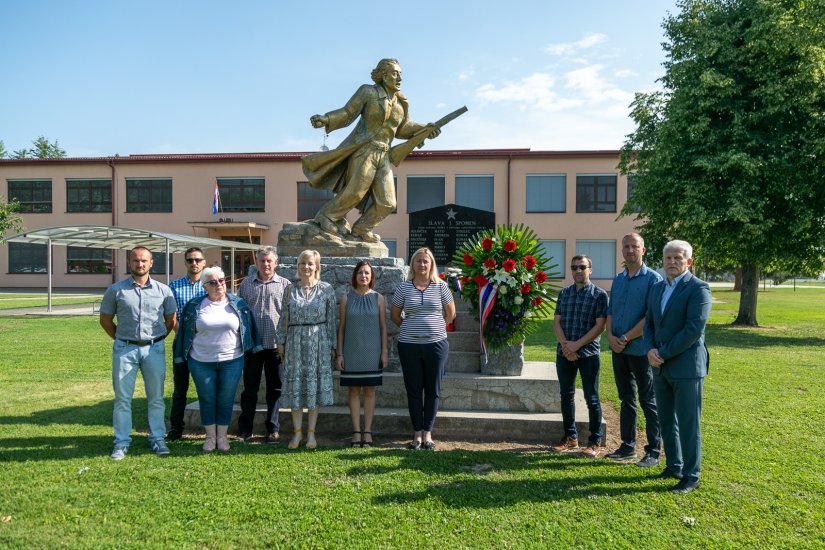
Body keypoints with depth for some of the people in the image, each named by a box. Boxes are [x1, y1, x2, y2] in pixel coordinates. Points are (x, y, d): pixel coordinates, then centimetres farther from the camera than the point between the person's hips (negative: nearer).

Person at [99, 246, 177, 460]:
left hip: (154, 349, 1)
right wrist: (121, 339, 6)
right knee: (122, 397, 4)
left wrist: (156, 339, 6)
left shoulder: (163, 290, 2)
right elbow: (105, 319, 9)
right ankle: (121, 442, 14)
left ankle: (157, 439, 17)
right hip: (124, 349, 0)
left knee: (156, 397, 7)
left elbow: (171, 320, 11)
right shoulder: (116, 290, 1)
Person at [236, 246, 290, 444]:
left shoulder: (284, 285, 3)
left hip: (276, 346, -1)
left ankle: (273, 430, 16)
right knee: (249, 388, 9)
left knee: (275, 390, 7)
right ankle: (245, 430, 19)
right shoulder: (246, 284, 8)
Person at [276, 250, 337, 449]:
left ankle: (311, 432, 15)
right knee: (295, 385, 4)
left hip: (318, 341, -1)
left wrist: (332, 345, 0)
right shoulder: (290, 289, 7)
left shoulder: (326, 289, 1)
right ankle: (297, 431, 17)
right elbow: (284, 317, 10)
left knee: (315, 385, 3)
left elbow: (331, 319, 2)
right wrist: (281, 341, 5)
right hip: (295, 341, 2)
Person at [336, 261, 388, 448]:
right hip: (351, 353, 0)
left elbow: (383, 327, 4)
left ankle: (367, 431, 13)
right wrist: (339, 353, 0)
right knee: (354, 390, 4)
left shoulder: (378, 299, 2)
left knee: (370, 390, 5)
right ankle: (356, 431, 11)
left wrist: (384, 352, -1)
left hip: (372, 353, 0)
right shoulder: (346, 299, 2)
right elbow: (341, 327, 4)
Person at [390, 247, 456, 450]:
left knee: (433, 390, 5)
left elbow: (450, 313, 10)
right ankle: (417, 432, 16)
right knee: (414, 389, 6)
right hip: (409, 345, 0)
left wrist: (436, 329, 9)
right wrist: (410, 328, 8)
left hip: (436, 344, 0)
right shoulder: (404, 288, 2)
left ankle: (427, 432, 16)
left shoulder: (440, 286, 1)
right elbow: (394, 315, 11)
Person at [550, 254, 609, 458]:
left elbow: (599, 326, -9)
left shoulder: (599, 295, -3)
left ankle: (595, 441, 14)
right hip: (564, 353, 4)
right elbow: (557, 321, 6)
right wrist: (565, 345, -9)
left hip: (588, 353, -4)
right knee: (566, 395, 11)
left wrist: (577, 345, -15)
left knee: (591, 398, 3)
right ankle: (570, 437, 23)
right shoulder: (564, 293, 9)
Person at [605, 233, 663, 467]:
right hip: (618, 349, 6)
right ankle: (627, 446, 23)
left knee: (648, 401, 2)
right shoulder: (618, 279, 12)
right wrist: (611, 336, -4)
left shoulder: (652, 279, -7)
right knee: (626, 399, 14)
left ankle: (653, 451, 10)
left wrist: (626, 338, -15)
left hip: (640, 349, -6)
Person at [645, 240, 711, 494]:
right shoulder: (657, 288, 12)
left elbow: (694, 329, -18)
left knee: (688, 424, 0)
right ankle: (673, 466, 30)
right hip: (661, 367, 7)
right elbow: (649, 324, 15)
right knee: (666, 421, 16)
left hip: (686, 366, -7)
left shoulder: (698, 289, -10)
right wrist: (650, 350, -4)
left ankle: (690, 476, 11)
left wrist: (663, 354, -15)